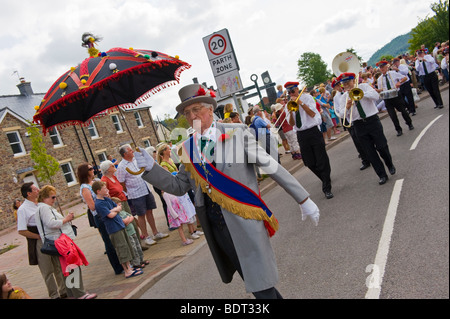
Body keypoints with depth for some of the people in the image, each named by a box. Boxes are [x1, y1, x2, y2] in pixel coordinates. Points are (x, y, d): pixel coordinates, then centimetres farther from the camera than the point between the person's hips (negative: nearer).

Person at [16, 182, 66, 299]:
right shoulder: (23, 209, -11)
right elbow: (22, 231, -15)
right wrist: (40, 237, -13)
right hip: (39, 244, -6)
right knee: (48, 271, 3)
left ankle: (63, 291, 30)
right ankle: (54, 295, 17)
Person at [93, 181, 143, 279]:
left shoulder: (107, 199, 11)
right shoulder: (99, 204, -17)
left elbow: (119, 206, 15)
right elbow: (110, 215, -20)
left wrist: (113, 210, -5)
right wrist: (117, 210, -1)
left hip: (120, 226, 9)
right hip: (114, 229, -9)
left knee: (127, 246, 15)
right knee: (122, 249, -4)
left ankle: (129, 267, 26)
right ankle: (127, 271, 3)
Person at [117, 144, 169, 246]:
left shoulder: (136, 160, 6)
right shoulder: (121, 167, -14)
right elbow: (121, 184, -9)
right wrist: (131, 192, -1)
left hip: (146, 190, 6)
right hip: (136, 195, -6)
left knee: (149, 211, 13)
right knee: (141, 215, 3)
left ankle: (156, 233, 24)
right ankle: (146, 237, 15)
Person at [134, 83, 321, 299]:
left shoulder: (236, 133, -5)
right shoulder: (188, 148, 8)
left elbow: (272, 167, -5)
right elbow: (179, 187, 13)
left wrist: (303, 199, -4)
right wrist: (151, 168, -1)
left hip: (243, 222, -4)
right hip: (215, 226, 4)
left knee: (261, 288, -2)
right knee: (251, 280, 15)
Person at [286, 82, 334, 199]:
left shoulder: (307, 97, 2)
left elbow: (312, 114, -13)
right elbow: (292, 123, 2)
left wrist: (300, 102, -16)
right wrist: (291, 111, -14)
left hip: (313, 132, -3)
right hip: (301, 135, 4)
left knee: (322, 161, -5)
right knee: (310, 163, 7)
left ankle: (327, 188, 1)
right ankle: (325, 180, 31)